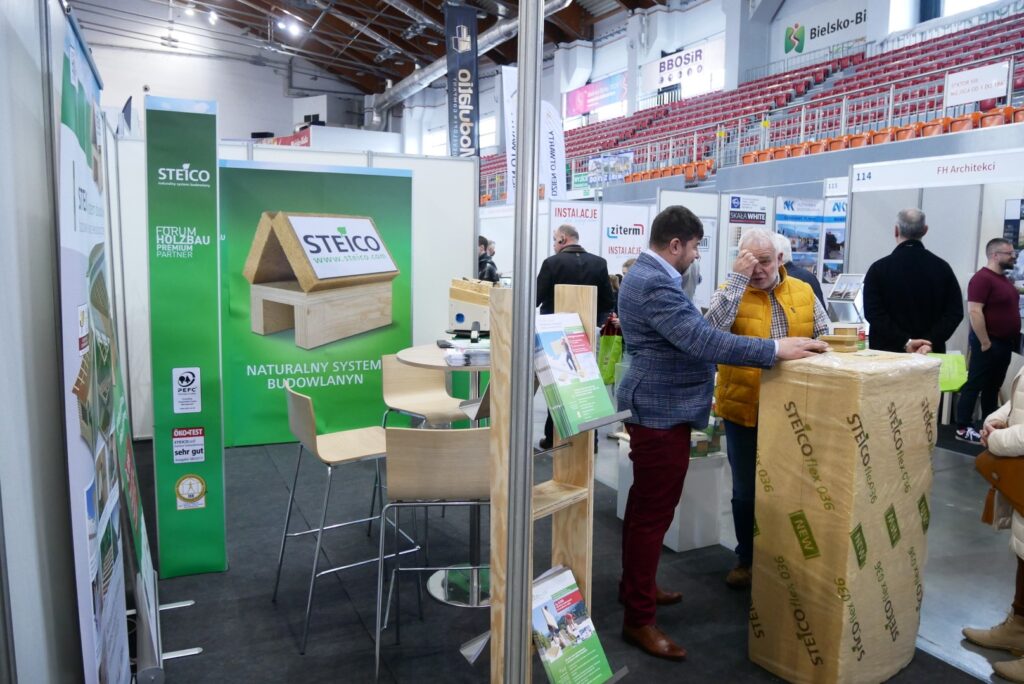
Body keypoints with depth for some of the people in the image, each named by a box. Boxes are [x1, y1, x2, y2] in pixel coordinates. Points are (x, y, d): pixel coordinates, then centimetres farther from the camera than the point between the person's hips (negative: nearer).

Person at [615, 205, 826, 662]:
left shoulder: (645, 274, 12)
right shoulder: (655, 285, -23)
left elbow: (689, 333, 21)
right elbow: (703, 342, -30)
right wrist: (776, 350, -27)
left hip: (657, 406, 11)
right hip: (662, 412, -11)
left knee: (645, 505, 20)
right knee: (654, 513, -4)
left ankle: (635, 586, 35)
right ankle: (638, 619, 6)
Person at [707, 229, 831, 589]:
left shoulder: (803, 292, 4)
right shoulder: (730, 291, -5)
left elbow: (824, 335, 11)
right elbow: (712, 328, -24)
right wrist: (737, 277, -23)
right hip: (744, 409, -2)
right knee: (745, 490, 11)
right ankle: (746, 558, 29)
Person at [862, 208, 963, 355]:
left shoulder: (879, 268, -5)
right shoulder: (942, 268, 5)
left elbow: (873, 312, -14)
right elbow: (955, 312, -1)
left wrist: (905, 341, -15)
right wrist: (931, 341, -11)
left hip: (888, 351, -3)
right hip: (930, 354, 3)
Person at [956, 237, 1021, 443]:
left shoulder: (1003, 279, 14)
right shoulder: (982, 278, -16)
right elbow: (974, 312, -23)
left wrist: (1010, 340, 16)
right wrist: (985, 343, -22)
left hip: (1004, 343, 9)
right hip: (988, 343, -9)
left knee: (993, 387, 15)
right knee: (974, 385, -5)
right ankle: (963, 428, -1)